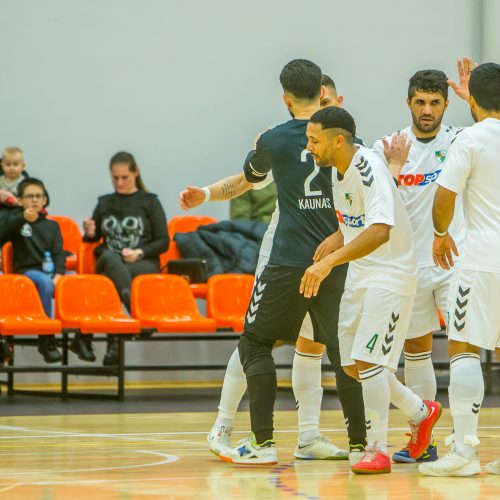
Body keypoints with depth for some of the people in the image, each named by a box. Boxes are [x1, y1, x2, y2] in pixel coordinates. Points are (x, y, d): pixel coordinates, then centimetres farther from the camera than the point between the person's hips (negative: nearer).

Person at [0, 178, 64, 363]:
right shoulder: (15, 218, 9)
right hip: (27, 270, -4)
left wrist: (58, 274, -12)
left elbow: (58, 252, 8)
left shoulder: (52, 225, 20)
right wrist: (23, 219, -28)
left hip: (50, 272, 4)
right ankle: (46, 339, -34)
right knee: (45, 283, -39)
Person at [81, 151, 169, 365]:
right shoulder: (104, 203, 19)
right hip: (107, 263, 2)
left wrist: (140, 253, -13)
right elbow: (94, 239, 25)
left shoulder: (149, 201, 10)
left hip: (144, 265, -2)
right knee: (109, 256, -38)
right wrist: (89, 234, 0)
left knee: (111, 279, -36)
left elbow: (164, 242, 4)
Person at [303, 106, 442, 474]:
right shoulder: (338, 170, 4)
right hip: (359, 274, 10)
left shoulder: (369, 170, -24)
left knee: (367, 360, -14)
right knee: (353, 365, 13)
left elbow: (380, 231, -38)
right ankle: (421, 412, 32)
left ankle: (378, 450, -4)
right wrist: (336, 240, -2)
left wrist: (330, 260, -45)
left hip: (390, 274, -10)